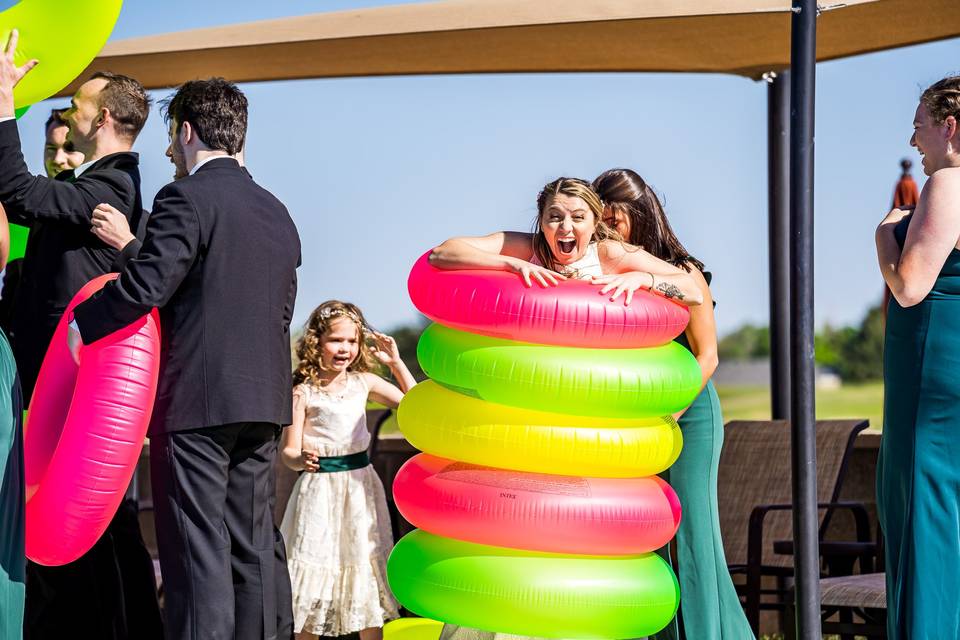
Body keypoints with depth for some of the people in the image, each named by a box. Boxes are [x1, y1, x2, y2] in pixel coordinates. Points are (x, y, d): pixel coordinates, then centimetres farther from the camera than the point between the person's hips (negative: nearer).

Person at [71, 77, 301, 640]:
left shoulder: (187, 199, -10)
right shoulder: (277, 213, 15)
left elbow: (144, 287, -19)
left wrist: (77, 322, -8)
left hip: (197, 399, -7)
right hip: (264, 402, 7)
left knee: (198, 549, -6)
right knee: (252, 544, 11)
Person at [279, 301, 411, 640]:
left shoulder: (364, 382, 6)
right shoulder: (303, 393, -7)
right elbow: (288, 450, -9)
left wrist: (395, 362, 5)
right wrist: (300, 460, -31)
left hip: (360, 486, 4)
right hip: (320, 489, -4)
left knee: (367, 570, 7)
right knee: (315, 573, -3)